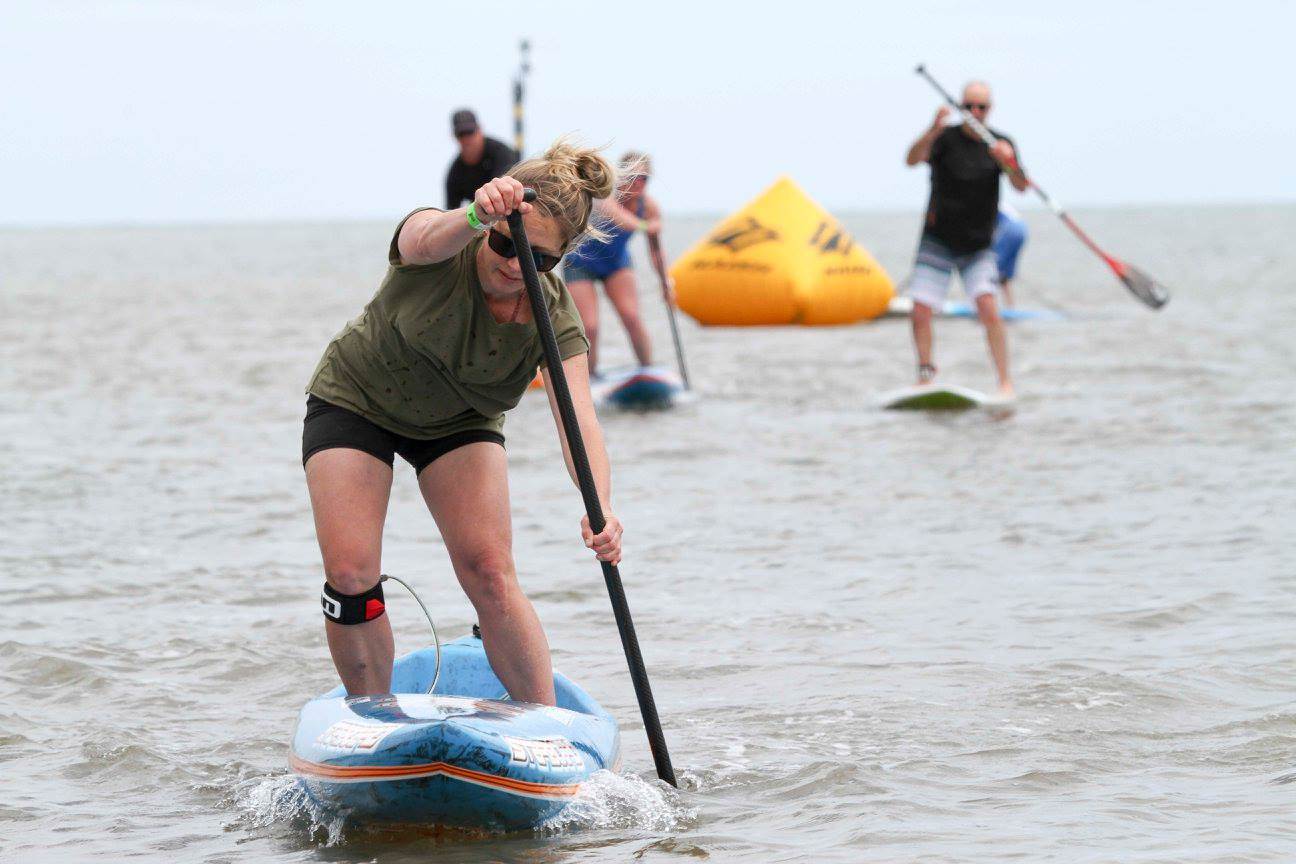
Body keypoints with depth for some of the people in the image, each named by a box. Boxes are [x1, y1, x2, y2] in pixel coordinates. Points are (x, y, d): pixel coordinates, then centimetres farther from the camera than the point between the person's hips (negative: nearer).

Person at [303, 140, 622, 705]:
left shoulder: (553, 314, -25)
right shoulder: (441, 242, -29)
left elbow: (578, 420, -37)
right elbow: (430, 239, -56)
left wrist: (599, 509, -57)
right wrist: (476, 217, -80)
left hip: (459, 424, 2)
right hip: (355, 401, -1)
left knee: (490, 573, -14)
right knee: (350, 575, -13)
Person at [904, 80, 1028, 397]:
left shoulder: (1001, 143, -2)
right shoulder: (947, 138, -9)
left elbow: (1021, 187, -14)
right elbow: (912, 160, -27)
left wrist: (1009, 162, -35)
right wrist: (933, 131, -44)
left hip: (978, 247, 0)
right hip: (937, 241, 0)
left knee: (988, 308, -18)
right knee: (921, 311, -8)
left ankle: (1005, 382, -13)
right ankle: (925, 377, 14)